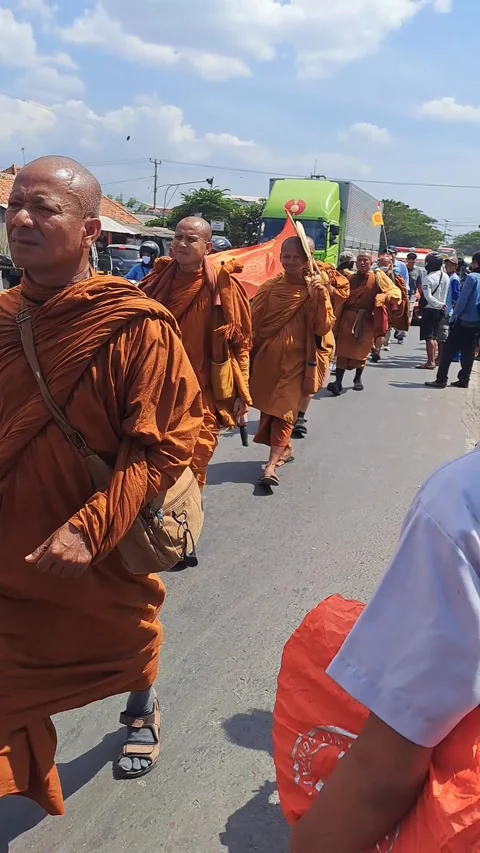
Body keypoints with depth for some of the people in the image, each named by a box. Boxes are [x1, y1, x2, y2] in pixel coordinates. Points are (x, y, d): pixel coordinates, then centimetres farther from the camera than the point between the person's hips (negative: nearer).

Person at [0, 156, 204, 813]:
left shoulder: (137, 326, -20)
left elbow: (164, 445, -21)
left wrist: (89, 530, -28)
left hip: (106, 548, -3)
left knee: (128, 635, 25)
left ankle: (143, 709, 59)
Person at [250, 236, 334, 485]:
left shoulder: (315, 289, -2)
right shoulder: (269, 288, 1)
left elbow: (323, 327, -10)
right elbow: (253, 324, 4)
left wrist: (319, 296, -21)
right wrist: (249, 355, 1)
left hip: (295, 359, -3)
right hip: (267, 357, 3)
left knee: (284, 408, -7)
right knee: (268, 406, 12)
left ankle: (272, 463, -8)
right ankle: (284, 448, 34)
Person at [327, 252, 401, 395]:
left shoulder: (377, 277, -3)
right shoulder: (351, 278, 7)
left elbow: (395, 292, -8)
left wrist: (381, 299, -22)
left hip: (365, 320, -1)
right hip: (347, 318, 2)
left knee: (361, 350, 11)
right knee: (343, 350, -4)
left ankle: (358, 379, 31)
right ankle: (338, 382, -4)